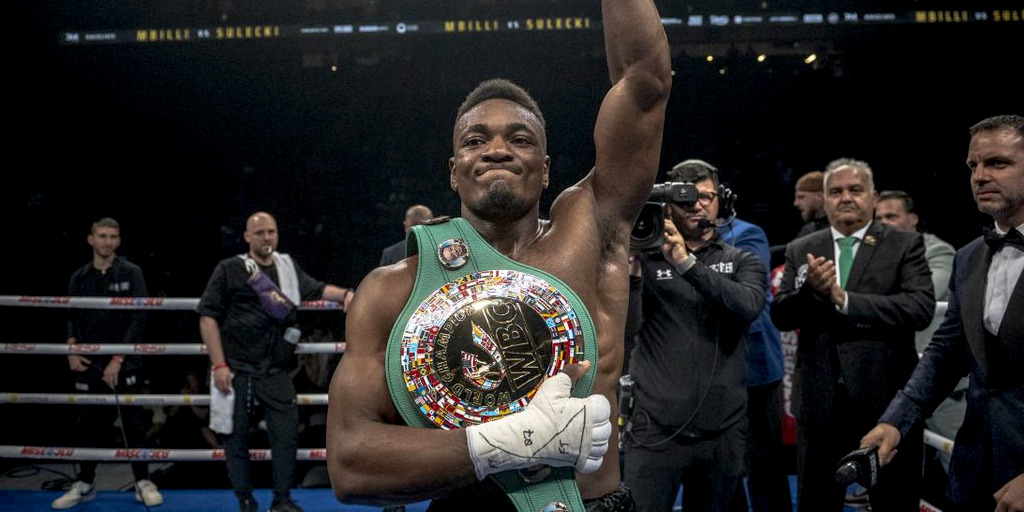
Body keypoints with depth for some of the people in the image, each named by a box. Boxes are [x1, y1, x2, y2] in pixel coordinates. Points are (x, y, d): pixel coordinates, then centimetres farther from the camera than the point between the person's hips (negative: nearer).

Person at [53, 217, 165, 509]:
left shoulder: (130, 273, -1)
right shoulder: (79, 278, 9)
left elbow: (139, 319, -5)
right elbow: (72, 318, 13)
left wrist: (118, 359, -11)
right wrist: (72, 349, -5)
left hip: (125, 363, -3)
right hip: (89, 364, 3)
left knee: (133, 423, 0)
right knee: (89, 425, 8)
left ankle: (143, 482, 9)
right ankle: (85, 484, 19)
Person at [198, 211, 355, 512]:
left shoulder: (287, 266, 12)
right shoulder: (230, 269, -3)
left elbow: (316, 289, 25)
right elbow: (208, 317, -5)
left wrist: (345, 294, 5)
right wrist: (219, 365, -11)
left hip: (276, 371, 4)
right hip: (237, 370, -3)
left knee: (287, 434, 1)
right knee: (237, 438, 4)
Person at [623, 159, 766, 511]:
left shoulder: (743, 263, 10)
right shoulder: (647, 260, 4)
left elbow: (748, 306, -12)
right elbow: (624, 327, -7)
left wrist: (686, 263, -19)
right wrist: (630, 266, -18)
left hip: (723, 432, 2)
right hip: (656, 429, -2)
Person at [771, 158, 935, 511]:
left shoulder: (905, 245, -1)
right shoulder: (801, 251, 8)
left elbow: (921, 308, -15)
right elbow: (780, 317, 1)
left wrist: (844, 299, -19)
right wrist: (808, 289, -19)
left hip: (888, 400, -2)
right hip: (820, 402, 3)